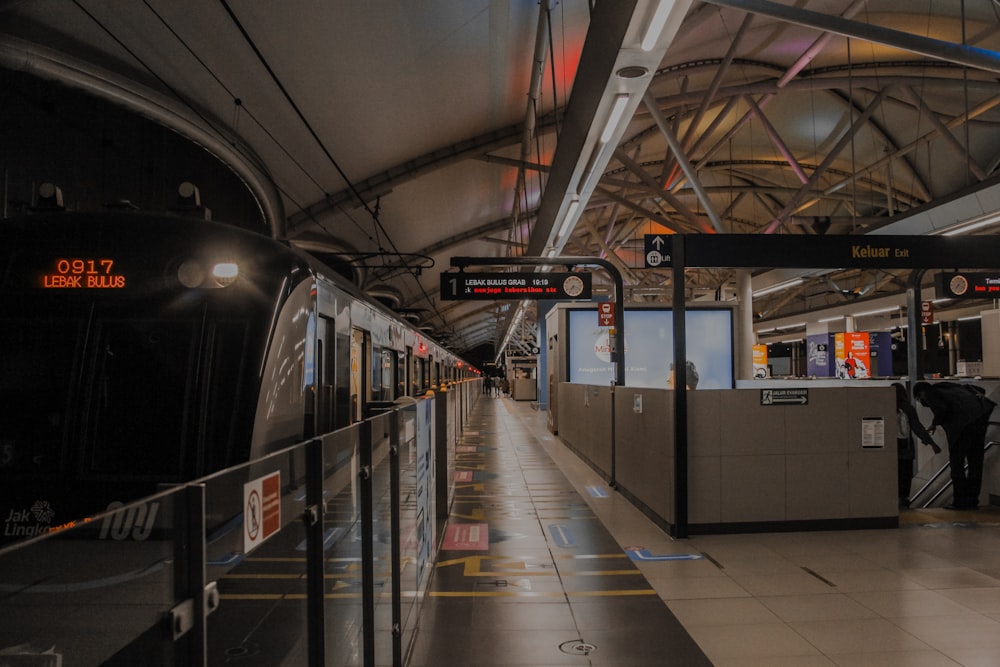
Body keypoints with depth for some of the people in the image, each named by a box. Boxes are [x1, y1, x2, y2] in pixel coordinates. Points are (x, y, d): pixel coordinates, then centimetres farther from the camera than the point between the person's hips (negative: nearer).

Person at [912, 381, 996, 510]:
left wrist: (934, 424, 3)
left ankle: (960, 501, 5)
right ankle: (972, 500, 20)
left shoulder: (930, 394, 6)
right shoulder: (949, 387, 28)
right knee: (975, 462, 14)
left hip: (962, 424, -8)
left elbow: (941, 408, -11)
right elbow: (977, 390, 25)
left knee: (956, 462, 3)